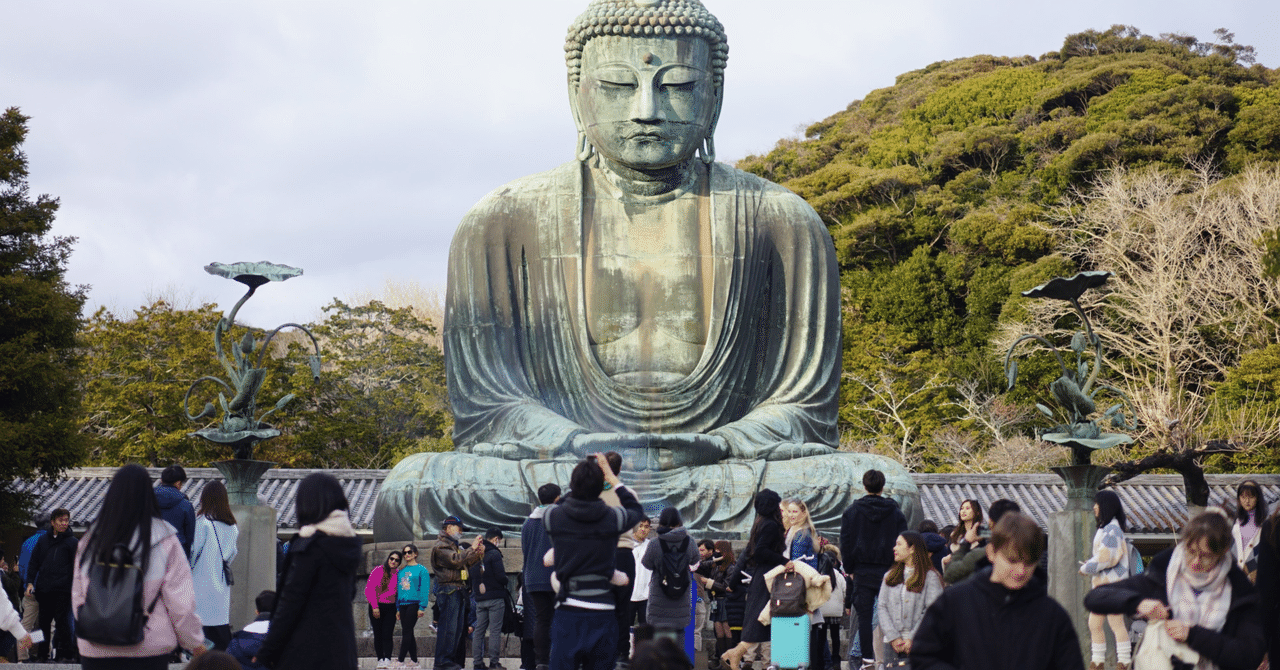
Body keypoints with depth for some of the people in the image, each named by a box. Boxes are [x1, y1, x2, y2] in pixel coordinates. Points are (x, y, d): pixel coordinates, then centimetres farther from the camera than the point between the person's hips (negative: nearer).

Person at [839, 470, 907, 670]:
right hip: (887, 570, 1)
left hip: (862, 571, -1)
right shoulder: (895, 512, 2)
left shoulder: (852, 511, 0)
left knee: (864, 615, 2)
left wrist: (849, 568, 8)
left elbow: (845, 542, 0)